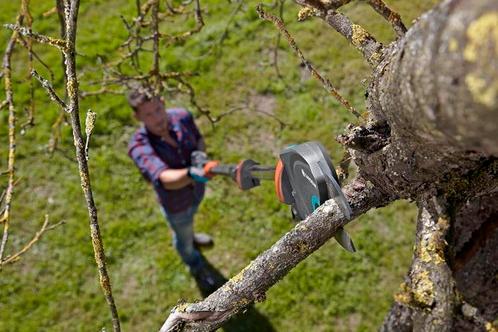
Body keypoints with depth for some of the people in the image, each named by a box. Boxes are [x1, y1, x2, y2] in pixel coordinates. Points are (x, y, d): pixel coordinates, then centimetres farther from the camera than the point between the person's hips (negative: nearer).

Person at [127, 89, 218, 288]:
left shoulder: (182, 116, -26)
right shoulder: (138, 147, -40)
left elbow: (199, 139, -5)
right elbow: (166, 179, -55)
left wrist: (200, 153, -28)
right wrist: (191, 173, -76)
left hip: (197, 189, 4)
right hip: (175, 202, -4)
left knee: (188, 222, 38)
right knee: (183, 238, 28)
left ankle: (189, 237, 76)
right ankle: (195, 266, 63)